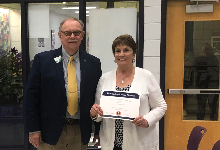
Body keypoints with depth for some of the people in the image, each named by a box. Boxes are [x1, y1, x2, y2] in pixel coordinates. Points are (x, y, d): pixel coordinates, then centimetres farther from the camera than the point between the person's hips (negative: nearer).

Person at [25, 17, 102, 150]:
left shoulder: (93, 63, 3)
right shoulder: (42, 60, -3)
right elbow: (31, 95, -3)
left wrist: (99, 131, 5)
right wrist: (34, 130, -6)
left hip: (81, 133, 2)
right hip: (50, 130, -1)